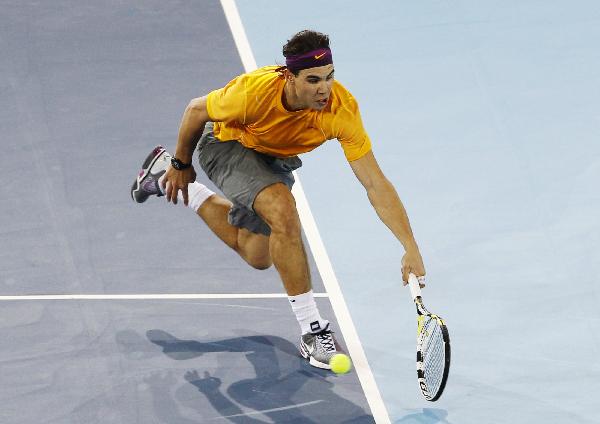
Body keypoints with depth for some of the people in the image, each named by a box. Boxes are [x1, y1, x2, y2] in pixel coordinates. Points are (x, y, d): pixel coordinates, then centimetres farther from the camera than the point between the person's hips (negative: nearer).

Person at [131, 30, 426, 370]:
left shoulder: (343, 109, -36)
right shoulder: (254, 92, -41)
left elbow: (376, 183, -35)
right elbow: (197, 110, -19)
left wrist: (411, 247, -43)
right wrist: (182, 165, -4)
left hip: (276, 158, 5)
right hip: (226, 143, -5)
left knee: (258, 256, 21)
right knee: (283, 211, -33)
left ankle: (165, 178, 38)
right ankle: (313, 332, -22)